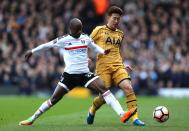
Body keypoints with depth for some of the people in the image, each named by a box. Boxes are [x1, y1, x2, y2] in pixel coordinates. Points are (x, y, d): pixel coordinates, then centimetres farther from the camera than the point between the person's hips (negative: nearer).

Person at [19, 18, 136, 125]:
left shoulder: (85, 38, 5)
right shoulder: (64, 40, -5)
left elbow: (94, 46, 22)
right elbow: (47, 45, 5)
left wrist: (104, 51, 2)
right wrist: (32, 52, 13)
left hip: (85, 74, 2)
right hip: (69, 75, -2)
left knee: (104, 88, -18)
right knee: (54, 99, 0)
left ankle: (122, 114, -26)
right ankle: (32, 119, 16)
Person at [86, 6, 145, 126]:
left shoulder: (120, 34, 18)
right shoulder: (99, 30, 4)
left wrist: (123, 65, 23)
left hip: (117, 66, 4)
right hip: (103, 66, -3)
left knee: (128, 87, -19)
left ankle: (135, 118, -18)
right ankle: (92, 111, 28)